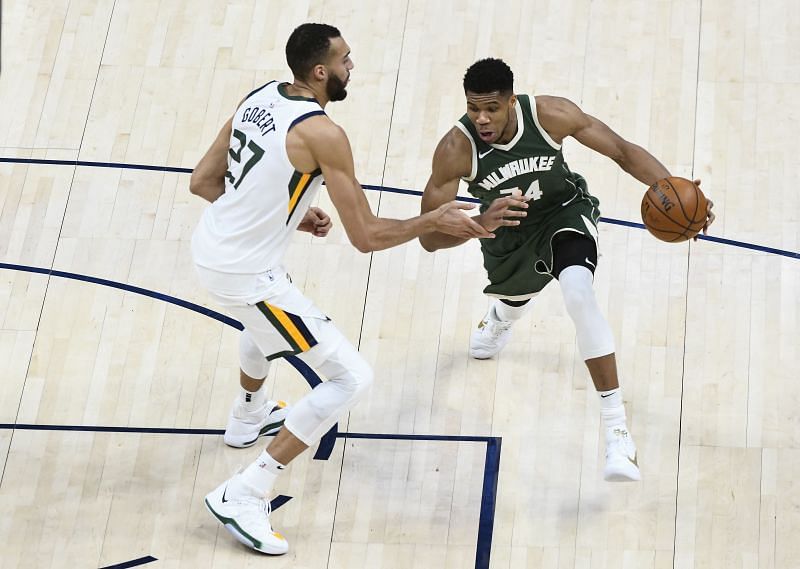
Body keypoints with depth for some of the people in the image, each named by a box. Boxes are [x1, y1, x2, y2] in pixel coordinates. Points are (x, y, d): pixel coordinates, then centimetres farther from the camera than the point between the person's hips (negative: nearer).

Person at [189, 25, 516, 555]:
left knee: (271, 315, 41)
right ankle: (243, 496, -3)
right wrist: (434, 220, -5)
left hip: (210, 247, 9)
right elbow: (366, 236, -18)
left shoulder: (258, 98, 3)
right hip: (246, 274, -9)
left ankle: (248, 416, 65)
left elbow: (203, 181, 12)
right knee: (352, 377, -3)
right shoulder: (322, 133, -20)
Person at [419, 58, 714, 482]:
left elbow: (623, 151, -21)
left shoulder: (551, 115, -31)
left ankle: (616, 428, -27)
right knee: (516, 299, 31)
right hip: (505, 230, 2)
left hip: (564, 212, -2)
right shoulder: (456, 149, -33)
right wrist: (480, 224, -53)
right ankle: (500, 316, 76)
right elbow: (429, 236, -32)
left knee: (578, 292, -31)